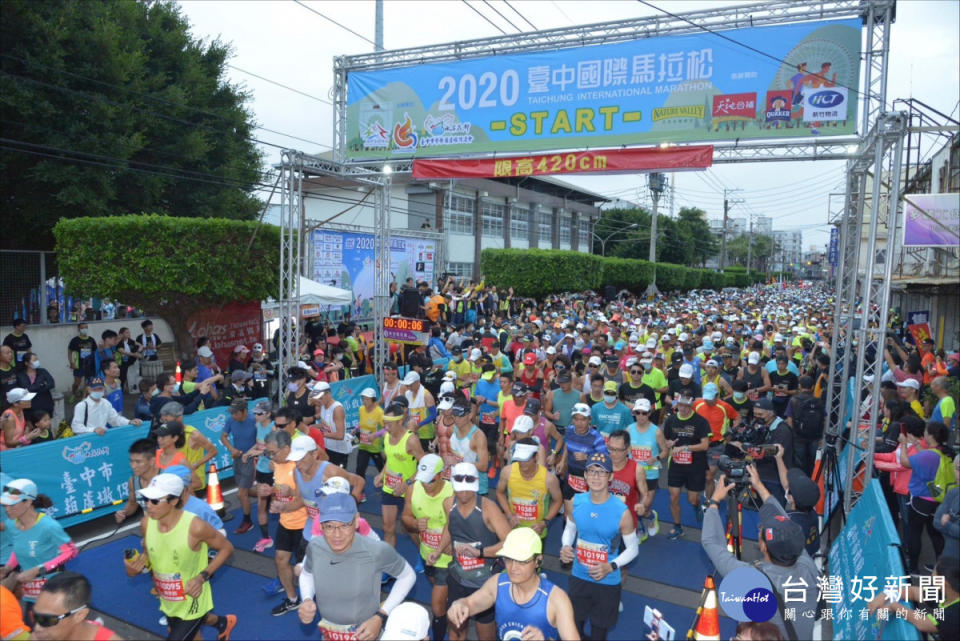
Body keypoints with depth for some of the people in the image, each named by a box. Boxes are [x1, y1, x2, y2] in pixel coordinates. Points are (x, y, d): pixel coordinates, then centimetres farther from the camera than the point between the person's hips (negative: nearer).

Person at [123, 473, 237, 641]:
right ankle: (223, 622, 60)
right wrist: (135, 566, -16)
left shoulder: (195, 526, -30)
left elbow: (227, 548, -15)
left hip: (192, 603, -7)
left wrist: (202, 577, -24)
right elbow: (148, 555, 6)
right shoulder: (146, 523, -14)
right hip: (168, 602, 7)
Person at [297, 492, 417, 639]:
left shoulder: (377, 551, -29)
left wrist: (380, 617, -17)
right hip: (328, 632, 4)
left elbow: (408, 576, -12)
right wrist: (307, 600, -14)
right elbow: (306, 574, 5)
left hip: (365, 634, -4)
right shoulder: (315, 547, -18)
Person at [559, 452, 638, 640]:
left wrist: (611, 567, -25)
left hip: (607, 582, -3)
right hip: (579, 577, 3)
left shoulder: (622, 512, -22)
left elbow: (632, 549, -10)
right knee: (574, 624, 20)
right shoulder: (576, 502, -12)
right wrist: (565, 547, -15)